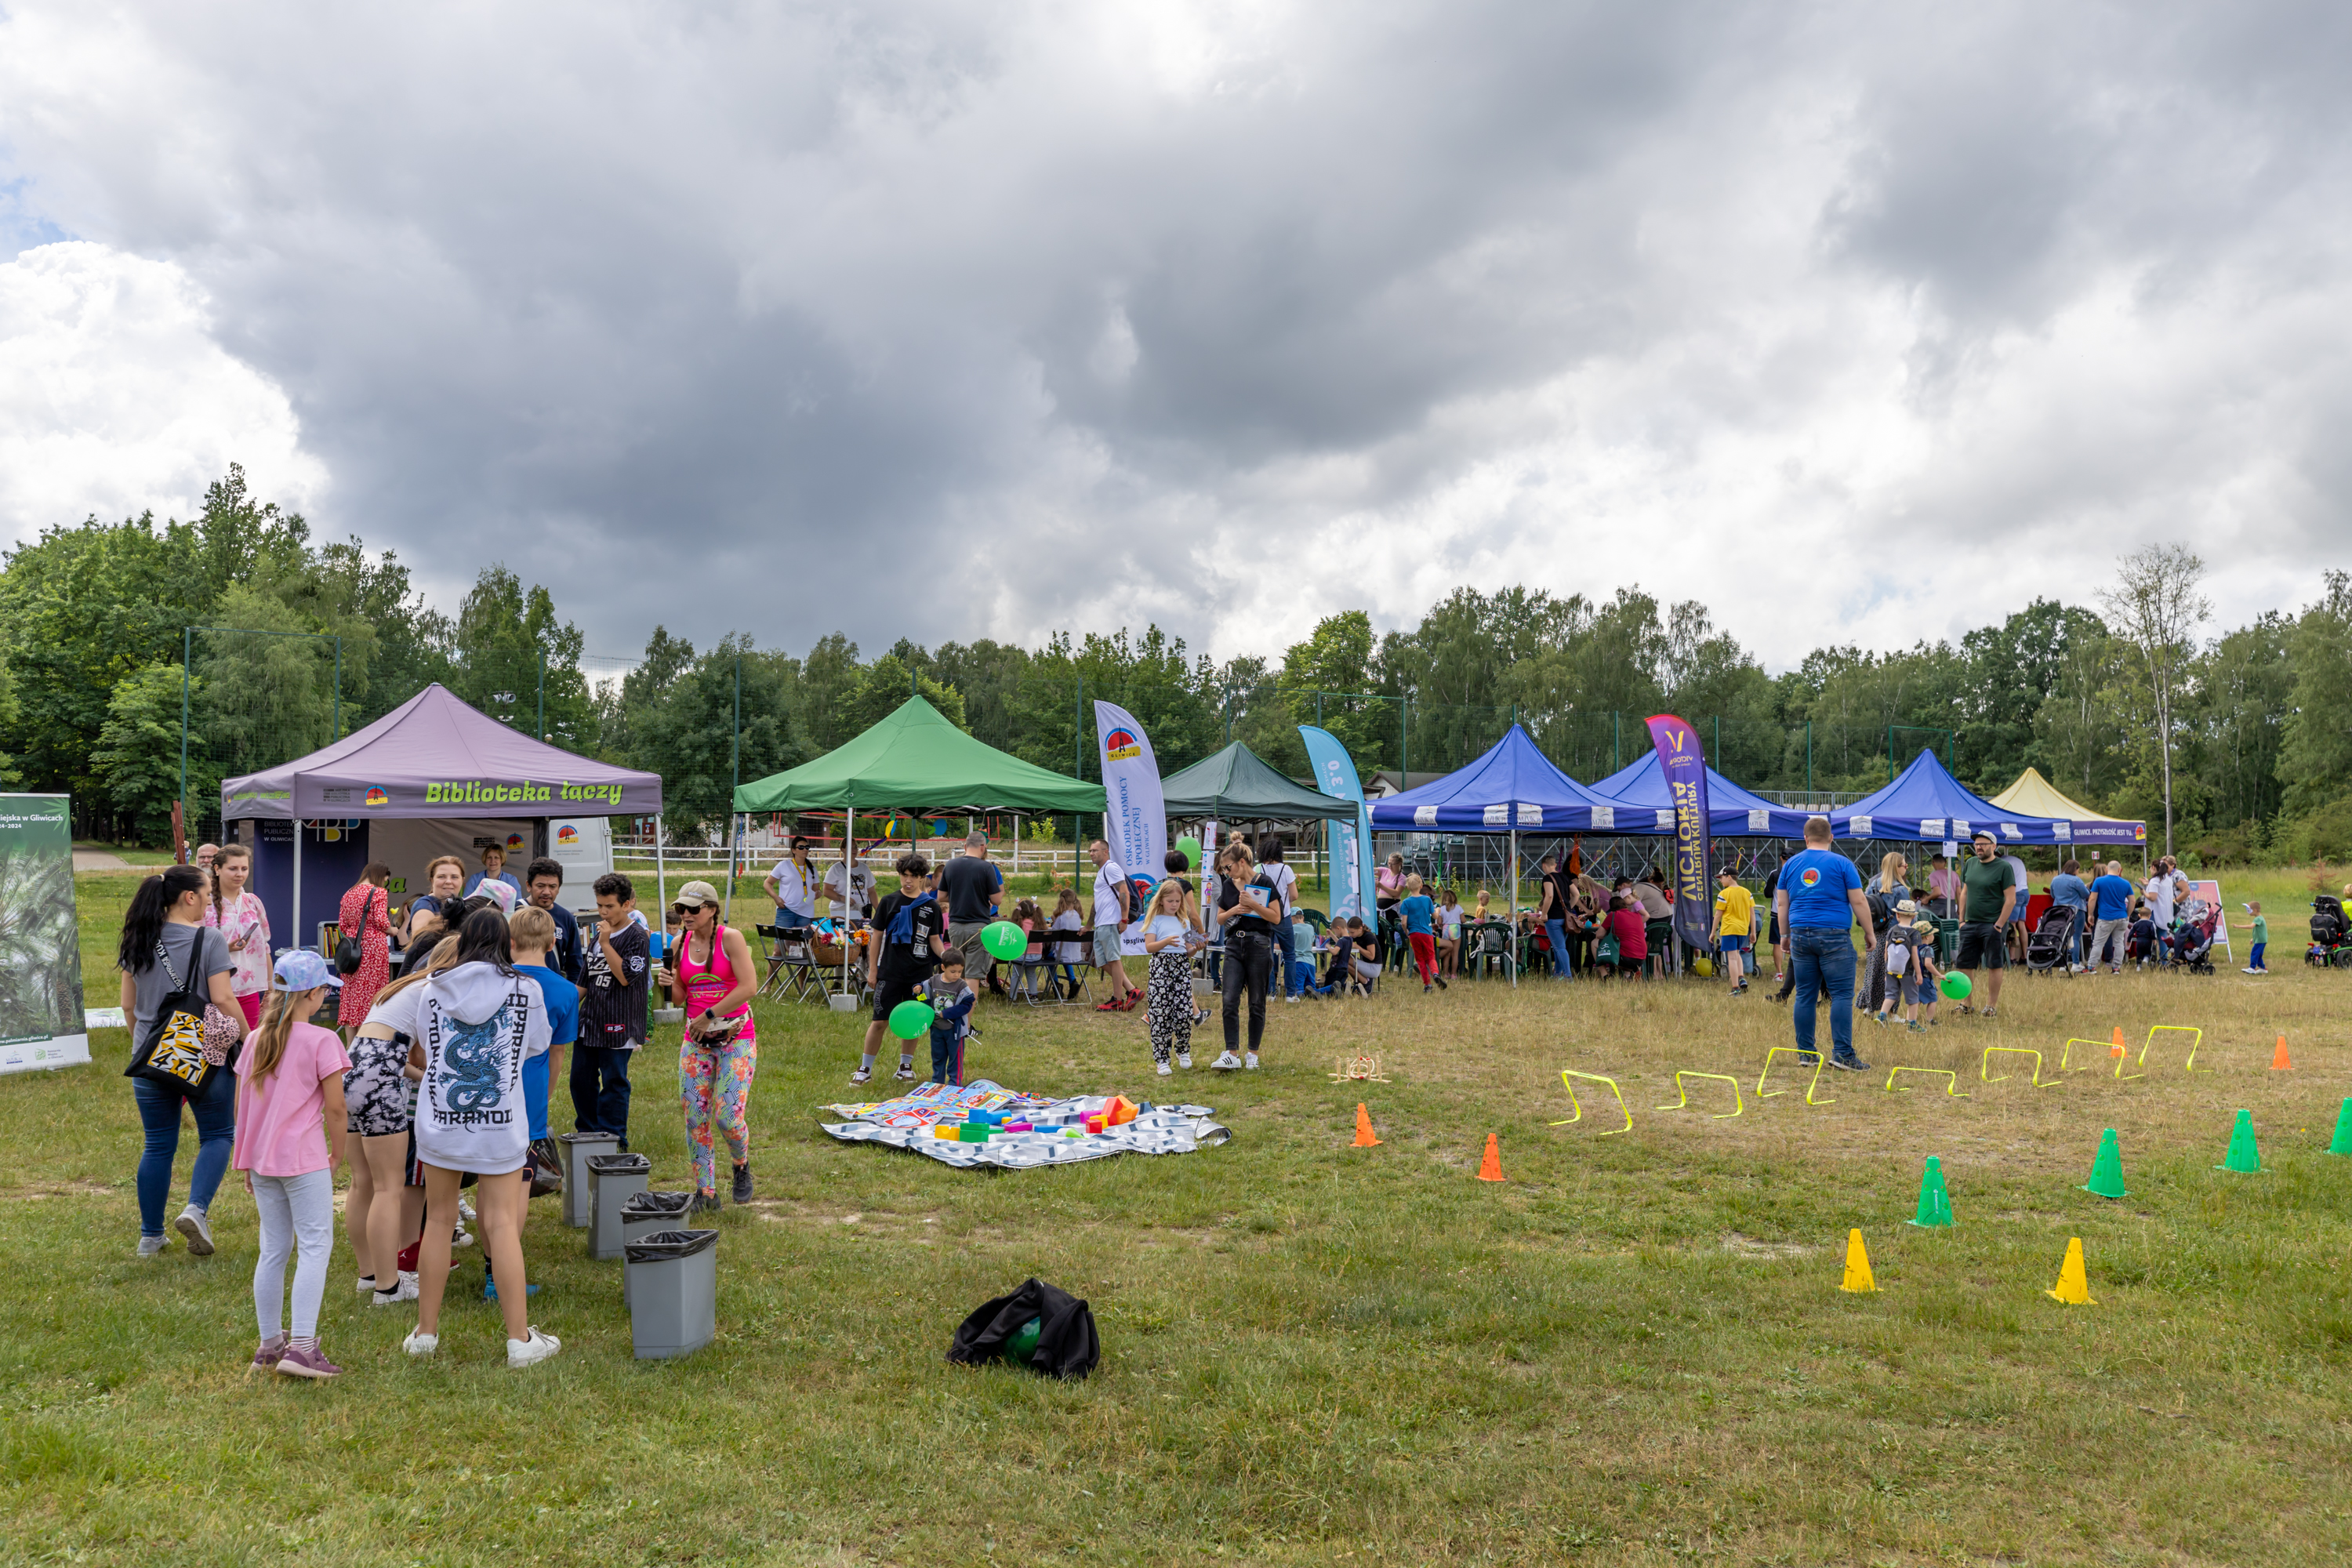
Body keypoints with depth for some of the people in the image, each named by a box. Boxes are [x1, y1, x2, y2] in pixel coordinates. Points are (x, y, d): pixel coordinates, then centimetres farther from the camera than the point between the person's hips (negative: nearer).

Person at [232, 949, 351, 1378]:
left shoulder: (255, 1040, 9)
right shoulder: (321, 1041, -10)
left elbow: (242, 1105, 13)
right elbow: (334, 1108, -11)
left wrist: (247, 1162, 20)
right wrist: (337, 1155, 3)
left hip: (262, 1160, 7)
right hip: (304, 1158, -7)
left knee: (273, 1250, 14)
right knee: (315, 1247, -3)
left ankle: (270, 1344, 20)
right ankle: (301, 1346, -10)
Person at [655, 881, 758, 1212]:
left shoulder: (730, 938, -10)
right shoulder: (680, 943, 6)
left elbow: (749, 986, -18)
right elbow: (681, 998, 13)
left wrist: (708, 1015, -17)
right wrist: (669, 983, -10)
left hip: (736, 1036, -5)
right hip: (695, 1039, 5)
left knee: (727, 1116, -11)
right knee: (694, 1117, 1)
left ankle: (742, 1165, 20)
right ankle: (706, 1192, 14)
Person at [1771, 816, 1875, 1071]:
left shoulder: (1791, 864, 9)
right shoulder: (1841, 863, -2)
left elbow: (1781, 904, 12)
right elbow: (1858, 902, -2)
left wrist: (1786, 935, 21)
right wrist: (1870, 934, 7)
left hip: (1800, 936, 4)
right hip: (1834, 936, -4)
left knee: (1805, 996, 7)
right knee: (1842, 995, -3)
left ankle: (1805, 1053, 10)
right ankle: (1842, 1053, -9)